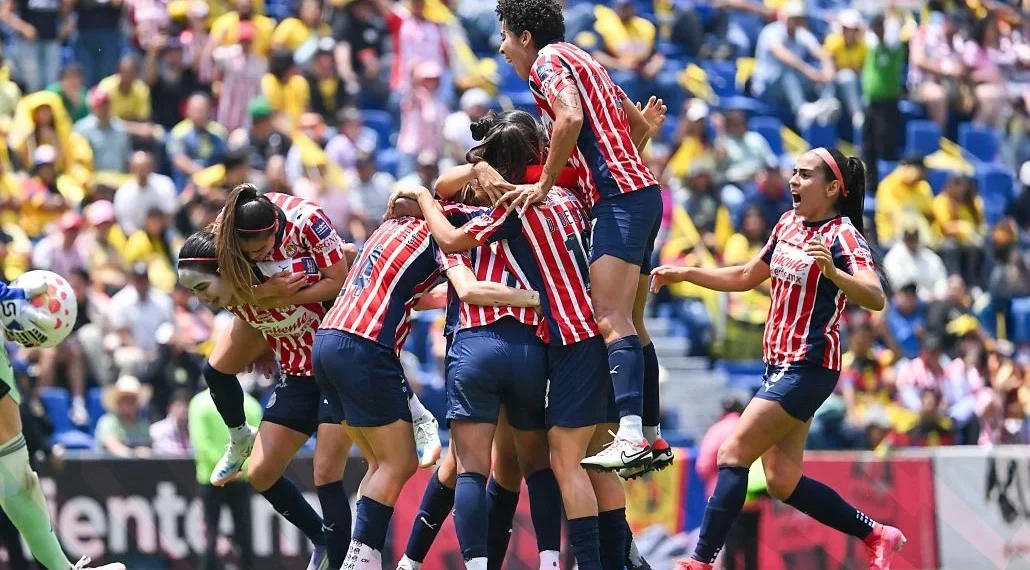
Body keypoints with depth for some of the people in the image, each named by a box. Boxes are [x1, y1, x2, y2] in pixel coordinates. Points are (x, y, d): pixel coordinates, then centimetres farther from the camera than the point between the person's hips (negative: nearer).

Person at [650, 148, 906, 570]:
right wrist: (684, 274, 18)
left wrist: (833, 272, -45)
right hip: (780, 364, 9)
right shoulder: (789, 224, 10)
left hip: (807, 369, -9)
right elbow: (746, 277, 25)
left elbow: (875, 298, -28)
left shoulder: (842, 236, -13)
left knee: (733, 453, -14)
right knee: (782, 482, 7)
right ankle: (877, 536, 19)